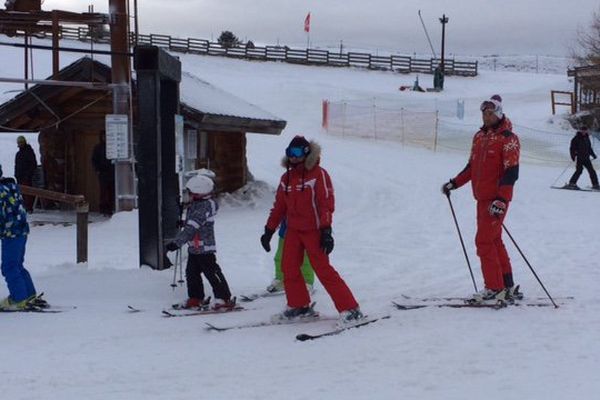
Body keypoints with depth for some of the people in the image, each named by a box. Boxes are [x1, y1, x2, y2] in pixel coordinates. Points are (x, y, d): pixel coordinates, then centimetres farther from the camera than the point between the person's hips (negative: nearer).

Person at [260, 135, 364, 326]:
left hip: (313, 230, -7)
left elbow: (327, 203, -14)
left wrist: (326, 231, -21)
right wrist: (269, 230, 16)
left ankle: (350, 309, -6)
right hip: (293, 230, 7)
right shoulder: (286, 178, 11)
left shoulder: (318, 174, -9)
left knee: (324, 270, -10)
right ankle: (299, 306, 19)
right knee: (289, 268, 3)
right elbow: (279, 206, 17)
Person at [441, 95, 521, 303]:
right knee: (494, 241, 11)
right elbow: (472, 167, 22)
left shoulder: (508, 139, -11)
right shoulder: (479, 136, 13)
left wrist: (501, 199, -25)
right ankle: (508, 287, 19)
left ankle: (494, 289, -1)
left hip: (497, 200, -8)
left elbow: (511, 172, -17)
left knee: (484, 241, -9)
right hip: (482, 198, 8)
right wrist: (454, 184, 14)